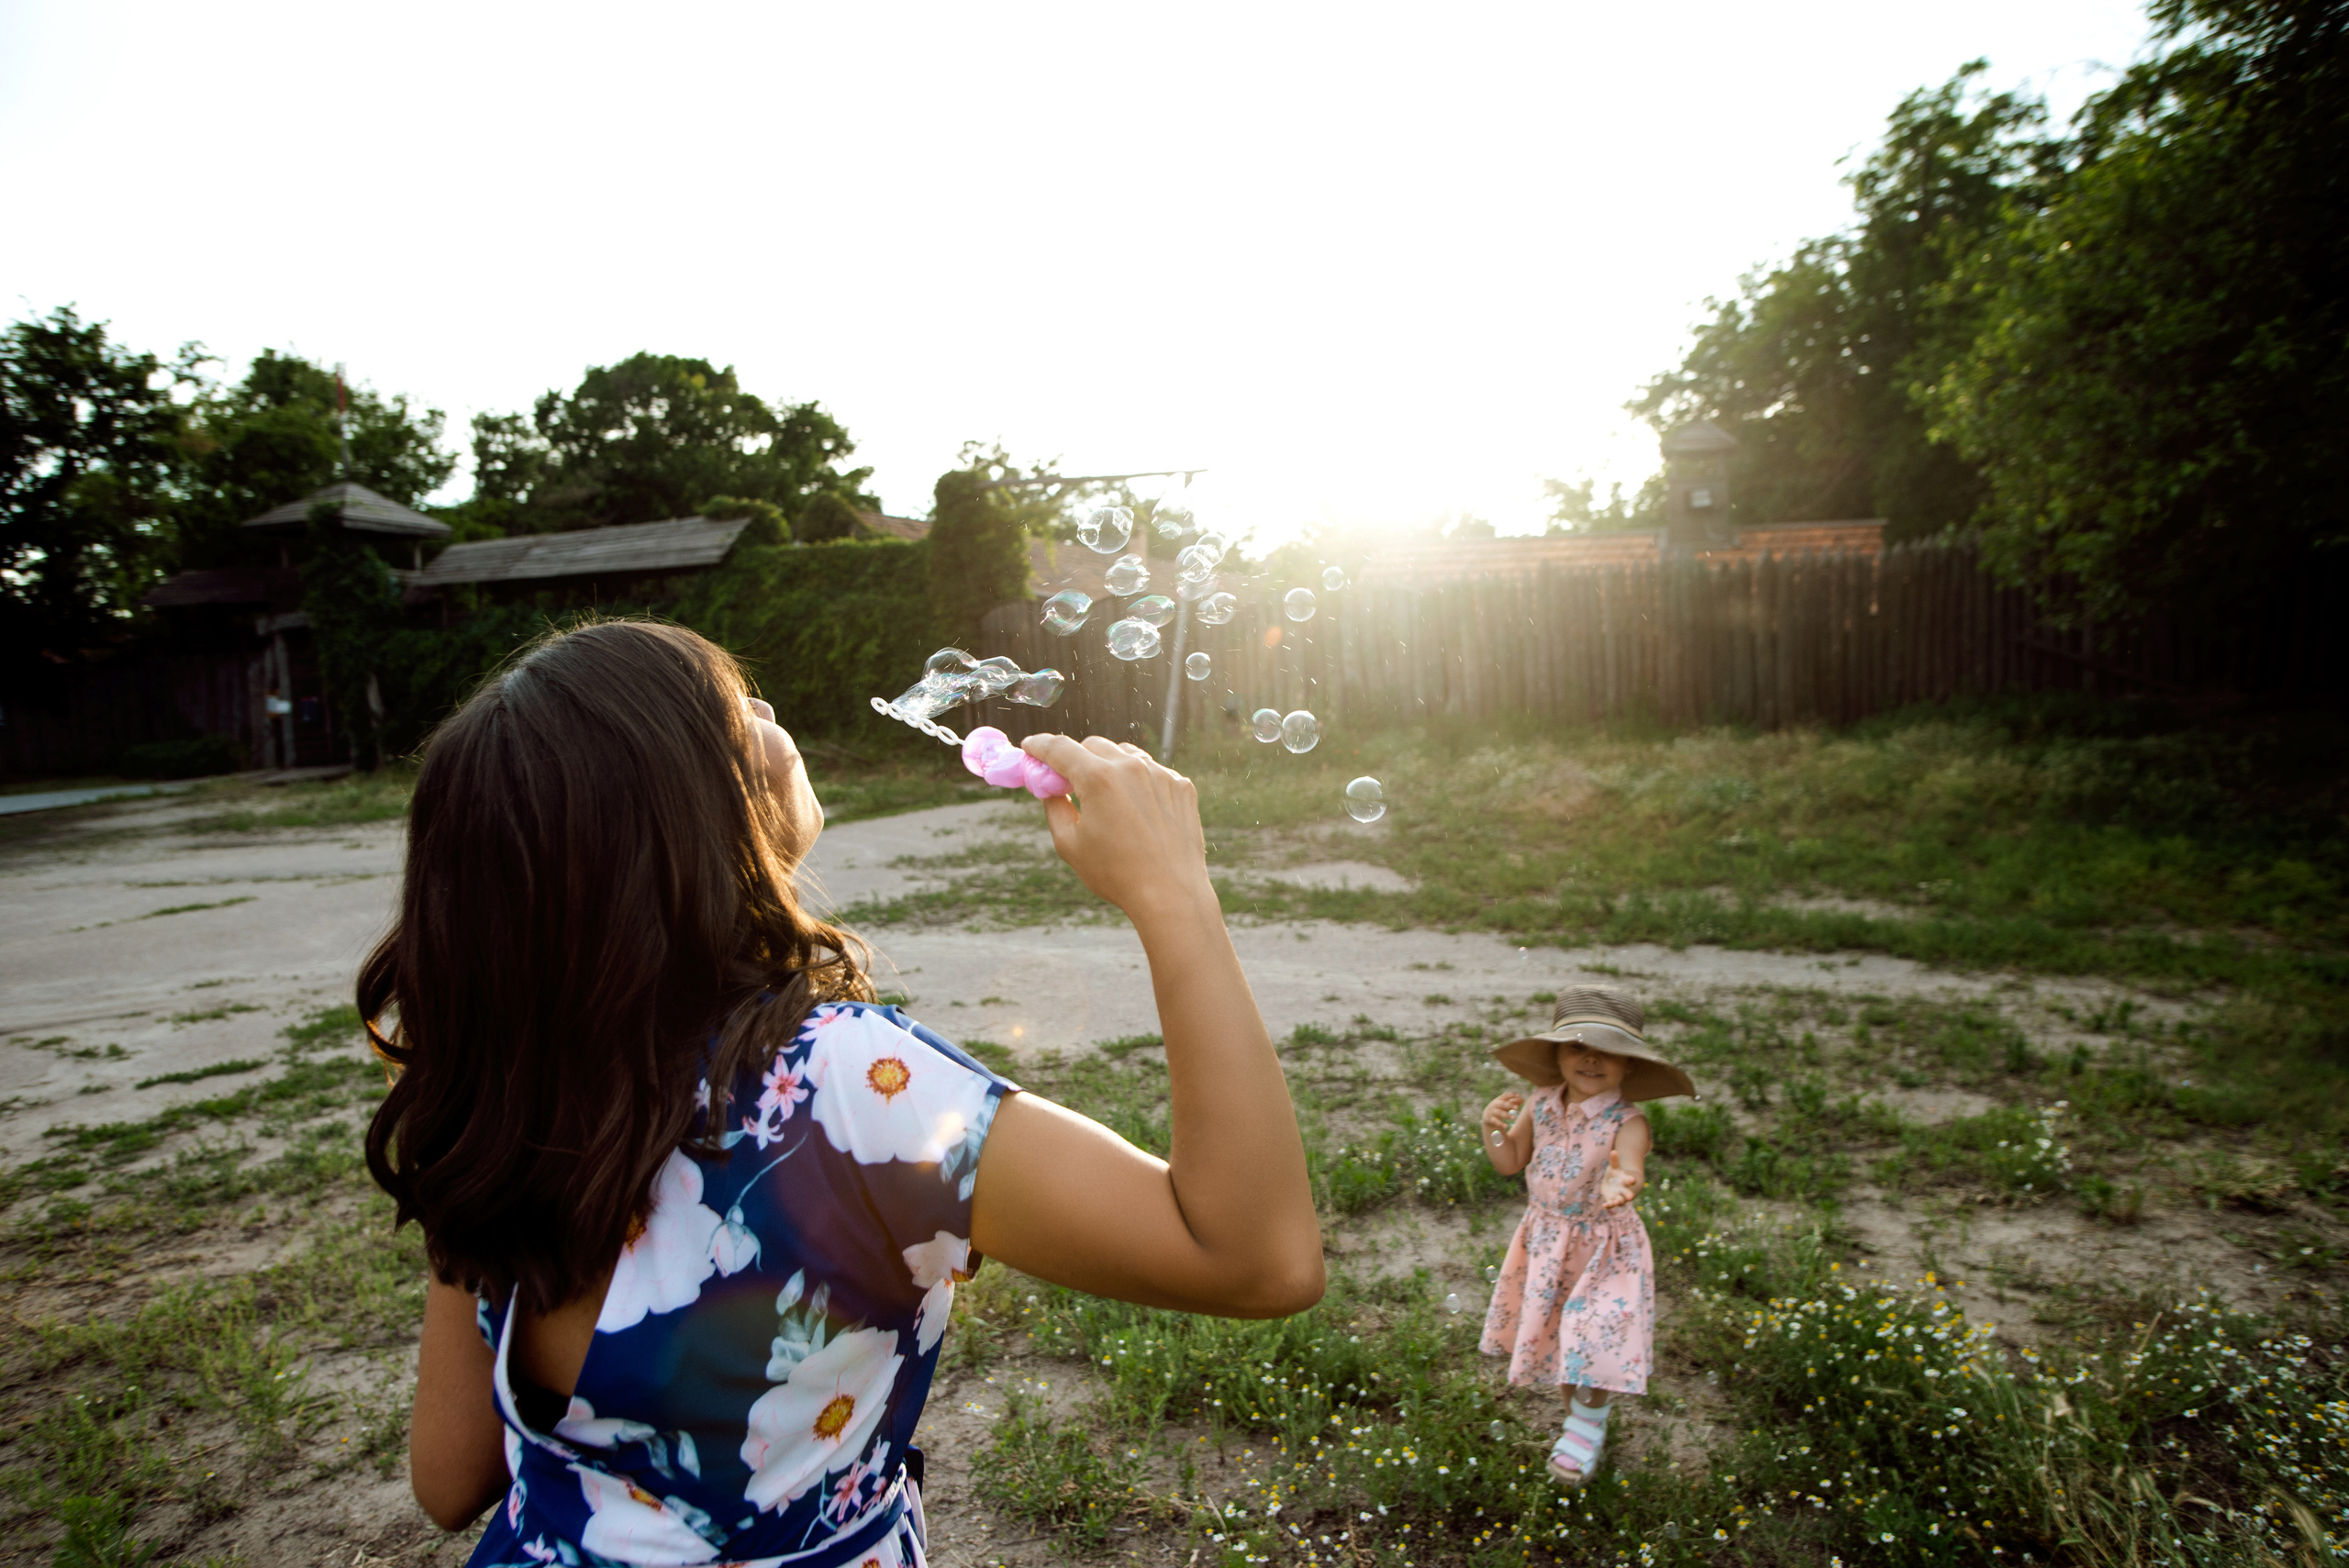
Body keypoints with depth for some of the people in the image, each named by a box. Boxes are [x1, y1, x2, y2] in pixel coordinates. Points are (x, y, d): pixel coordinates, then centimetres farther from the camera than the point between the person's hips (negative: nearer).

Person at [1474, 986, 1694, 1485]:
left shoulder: (1627, 1122, -22)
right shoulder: (1540, 1106, -8)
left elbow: (1631, 1167, -41)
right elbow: (1510, 1163, 1)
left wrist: (1621, 1184, -65)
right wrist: (1493, 1127, -18)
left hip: (1604, 1249, -5)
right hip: (1545, 1241, 5)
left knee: (1595, 1336, -5)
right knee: (1553, 1333, 17)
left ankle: (1589, 1424, 23)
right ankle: (1577, 1410, 43)